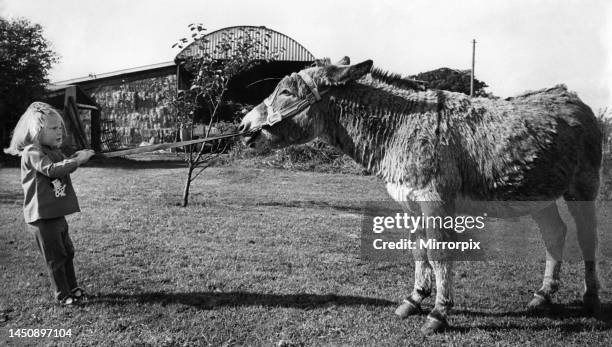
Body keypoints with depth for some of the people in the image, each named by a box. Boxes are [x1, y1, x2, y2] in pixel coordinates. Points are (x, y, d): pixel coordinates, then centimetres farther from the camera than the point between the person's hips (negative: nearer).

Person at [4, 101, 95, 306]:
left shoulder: (52, 151, 12)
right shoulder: (32, 152, -16)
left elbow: (64, 166, 15)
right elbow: (51, 170, -29)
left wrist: (76, 158, -5)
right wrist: (77, 160, -27)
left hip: (56, 213, 9)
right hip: (41, 216, -9)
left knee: (67, 251, 18)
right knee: (55, 257, 1)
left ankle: (71, 288, 32)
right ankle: (62, 295, 13)